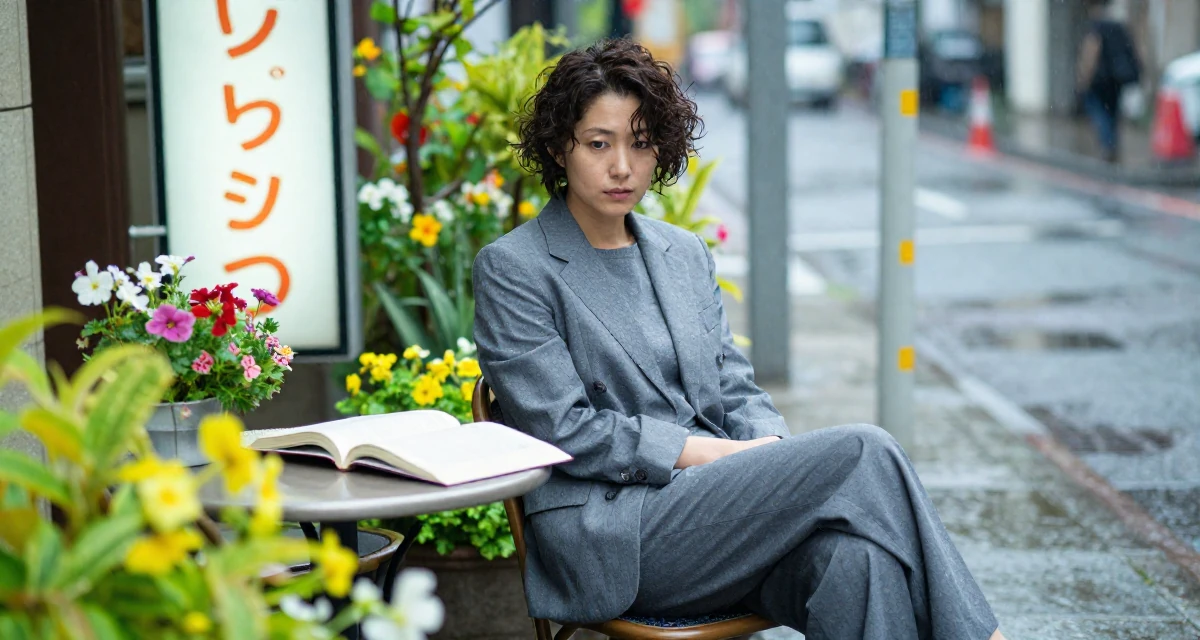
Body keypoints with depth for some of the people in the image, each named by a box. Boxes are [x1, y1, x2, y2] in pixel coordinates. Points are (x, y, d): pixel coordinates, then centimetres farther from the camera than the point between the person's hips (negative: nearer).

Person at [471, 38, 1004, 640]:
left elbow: (738, 391, 17)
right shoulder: (511, 269, -1)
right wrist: (723, 454, -12)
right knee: (863, 452, -22)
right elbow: (563, 430, -9)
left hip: (723, 505, 5)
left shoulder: (686, 253, 19)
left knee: (854, 554, -30)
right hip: (611, 535, -5)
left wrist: (773, 452, -7)